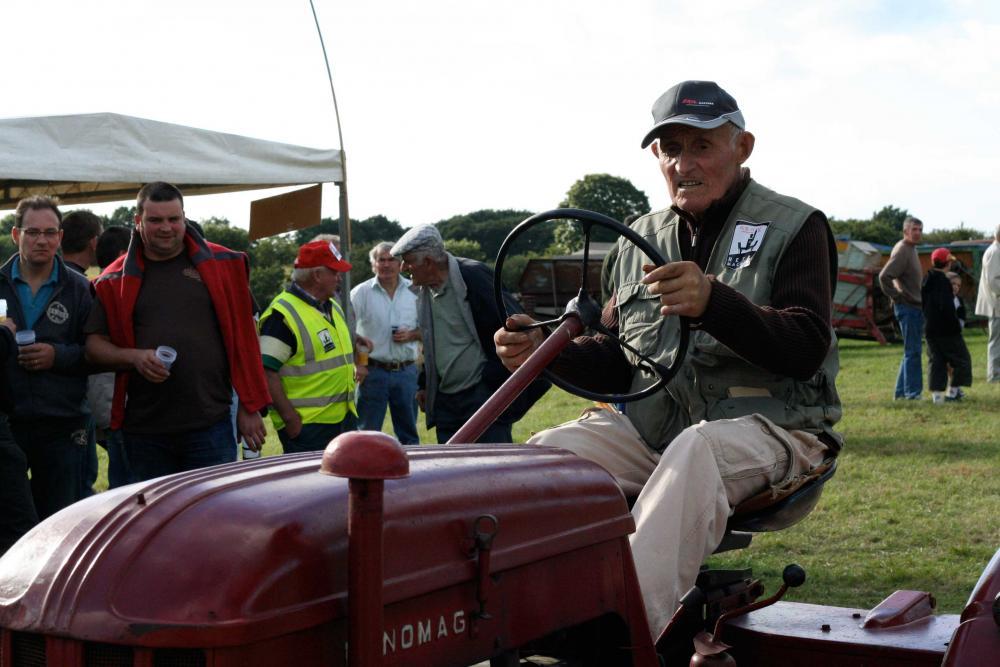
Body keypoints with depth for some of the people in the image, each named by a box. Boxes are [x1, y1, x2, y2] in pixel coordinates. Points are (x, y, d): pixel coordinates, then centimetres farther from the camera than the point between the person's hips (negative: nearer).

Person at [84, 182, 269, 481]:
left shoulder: (222, 265, 5)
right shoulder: (116, 280, 8)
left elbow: (243, 339, 6)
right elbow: (95, 344, 8)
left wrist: (250, 408, 2)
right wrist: (134, 357, -12)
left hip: (210, 427, -1)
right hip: (144, 431, 2)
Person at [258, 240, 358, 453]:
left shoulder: (334, 308, 15)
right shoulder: (283, 314, -15)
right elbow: (266, 372, -19)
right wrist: (290, 418, -21)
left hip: (345, 419, 9)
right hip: (306, 427, -9)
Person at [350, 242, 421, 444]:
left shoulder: (414, 291, 7)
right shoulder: (361, 293, -1)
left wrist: (412, 335, -7)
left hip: (406, 371, 3)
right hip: (373, 372, -2)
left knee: (408, 432, 11)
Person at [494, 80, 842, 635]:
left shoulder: (795, 228, 1)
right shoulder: (642, 240, 17)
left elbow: (807, 349, -13)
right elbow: (618, 361, 18)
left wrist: (713, 302, -30)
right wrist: (549, 350, -4)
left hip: (766, 427, -5)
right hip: (655, 424, 5)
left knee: (694, 451, -38)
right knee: (548, 453, -19)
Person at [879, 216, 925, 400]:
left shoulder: (911, 249, 16)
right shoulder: (902, 250, -14)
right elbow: (884, 276, -24)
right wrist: (896, 296, -18)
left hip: (915, 306, 10)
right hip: (908, 307, -10)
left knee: (911, 350, 13)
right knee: (912, 351, -7)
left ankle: (901, 391, 18)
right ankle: (912, 392, -3)